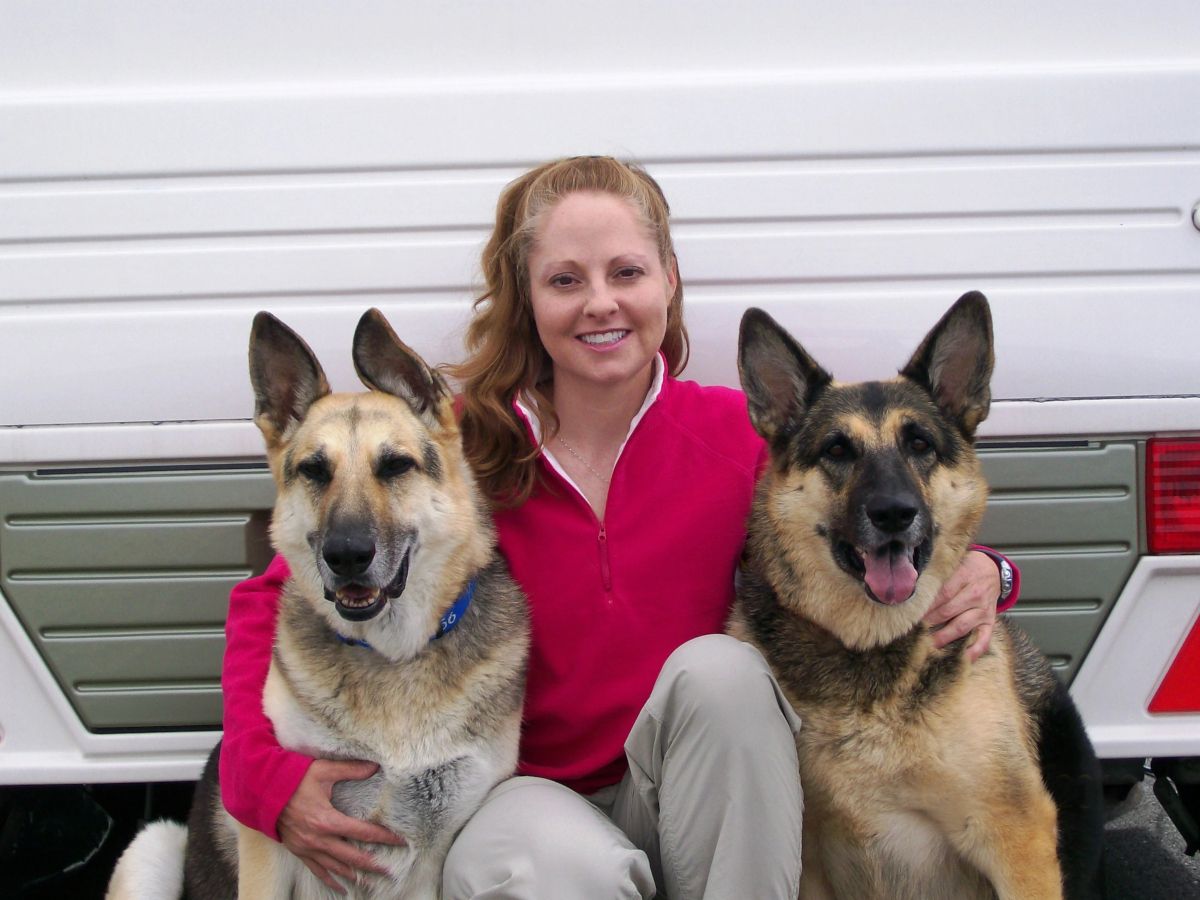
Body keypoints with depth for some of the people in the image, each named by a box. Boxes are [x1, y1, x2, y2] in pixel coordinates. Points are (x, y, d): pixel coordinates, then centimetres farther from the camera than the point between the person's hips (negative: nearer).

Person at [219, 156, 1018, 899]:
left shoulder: (740, 435, -7)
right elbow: (270, 599, -3)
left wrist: (973, 573, -16)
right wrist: (271, 772, -19)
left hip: (691, 801, 3)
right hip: (524, 791, -2)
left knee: (720, 668, -28)